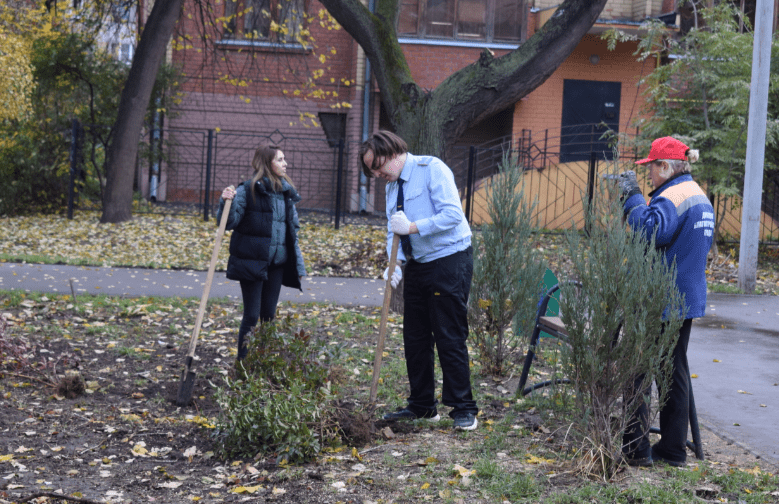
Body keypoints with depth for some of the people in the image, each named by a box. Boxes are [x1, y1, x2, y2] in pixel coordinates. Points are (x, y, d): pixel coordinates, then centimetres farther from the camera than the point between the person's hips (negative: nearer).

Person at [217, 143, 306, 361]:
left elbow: (293, 230, 16)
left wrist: (298, 265, 14)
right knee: (252, 316, -2)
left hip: (277, 264, 5)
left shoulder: (287, 193, 10)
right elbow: (229, 223, -10)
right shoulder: (248, 190, -9)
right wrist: (226, 203, -30)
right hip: (252, 262, -5)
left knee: (269, 316, 10)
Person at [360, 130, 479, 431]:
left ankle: (463, 409, 0)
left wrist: (412, 227, -23)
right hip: (417, 266, 8)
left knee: (450, 338, -7)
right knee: (415, 338, 11)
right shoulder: (392, 186, 14)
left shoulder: (431, 169, -10)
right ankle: (422, 406, 22)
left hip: (449, 262, -8)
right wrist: (395, 262, -5)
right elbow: (393, 231, 13)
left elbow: (453, 214, -20)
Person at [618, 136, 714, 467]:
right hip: (687, 300, 9)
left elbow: (650, 230, -35)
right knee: (675, 371, 13)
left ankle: (636, 448, -1)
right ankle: (674, 449, 18)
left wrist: (632, 197, -23)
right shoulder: (701, 198, 14)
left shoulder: (672, 197, -17)